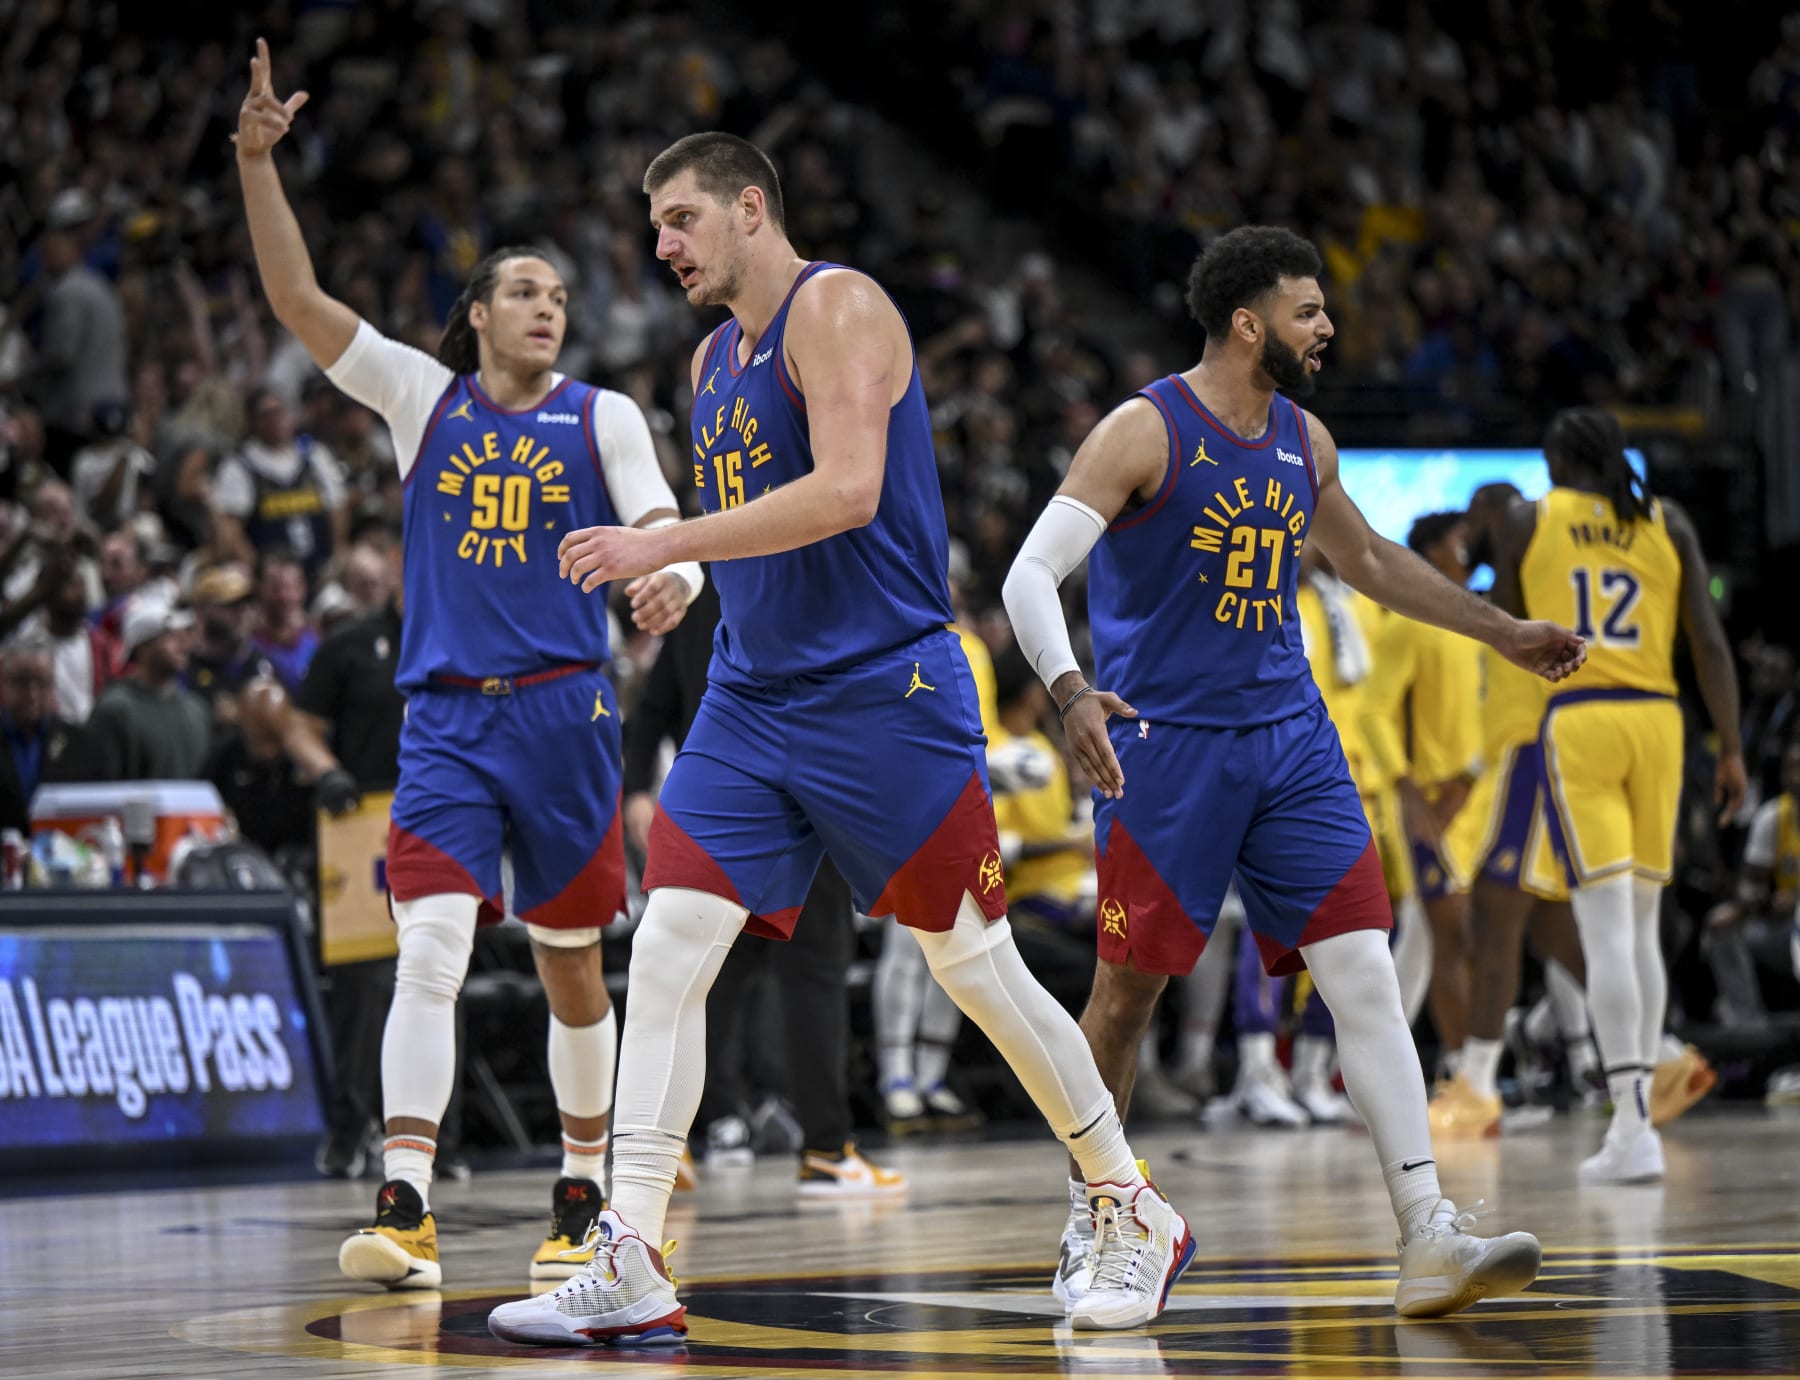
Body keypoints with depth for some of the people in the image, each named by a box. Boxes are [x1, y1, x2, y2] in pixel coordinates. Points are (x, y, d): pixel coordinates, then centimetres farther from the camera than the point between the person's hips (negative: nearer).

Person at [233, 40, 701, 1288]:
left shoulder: (603, 416, 7)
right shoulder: (422, 395, 8)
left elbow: (661, 527, -3)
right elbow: (296, 299, 1)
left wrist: (672, 579, -27)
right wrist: (259, 164, -11)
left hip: (563, 712, 0)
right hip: (447, 716, 0)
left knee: (571, 966, 8)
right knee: (430, 947, -15)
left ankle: (585, 1197, 22)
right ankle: (407, 1212, -21)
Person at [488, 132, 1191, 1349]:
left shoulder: (837, 308, -10)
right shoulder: (715, 360, 17)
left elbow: (847, 492, -24)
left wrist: (662, 545, -25)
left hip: (885, 690, -8)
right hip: (753, 697, 8)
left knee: (977, 964, -1)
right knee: (667, 950, -7)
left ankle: (1137, 1214, 17)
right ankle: (631, 1270, -9)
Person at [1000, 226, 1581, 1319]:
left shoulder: (1305, 441, 10)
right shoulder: (1145, 433, -11)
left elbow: (1366, 558, 28)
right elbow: (1031, 574, -16)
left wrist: (1504, 633, 29)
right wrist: (1072, 691, -34)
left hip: (1290, 739, 5)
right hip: (1164, 745, -5)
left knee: (1365, 974, -6)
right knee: (1129, 990, 3)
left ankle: (1431, 1241, -11)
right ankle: (1089, 1225, 21)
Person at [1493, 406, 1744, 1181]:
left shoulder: (1529, 523, 5)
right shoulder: (1669, 525, 9)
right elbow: (1709, 643, 3)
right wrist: (1731, 750, 5)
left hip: (1576, 722, -3)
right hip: (1656, 718, 3)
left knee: (1606, 929, -9)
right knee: (1642, 927, 13)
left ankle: (1633, 1130, -18)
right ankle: (1633, 1112, 15)